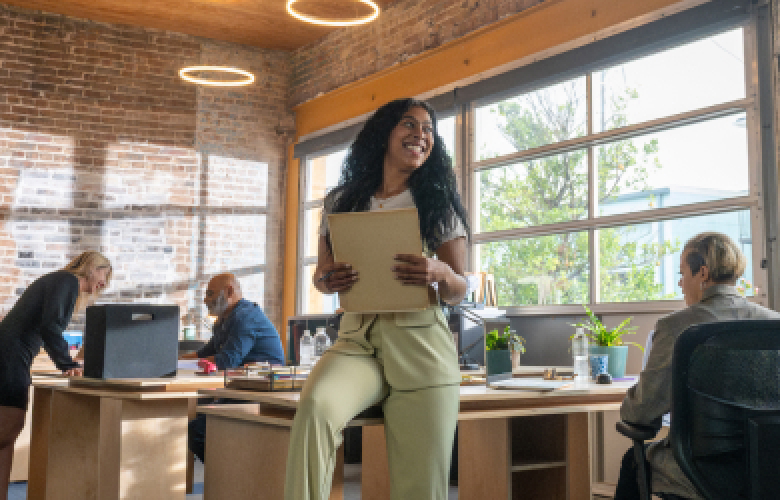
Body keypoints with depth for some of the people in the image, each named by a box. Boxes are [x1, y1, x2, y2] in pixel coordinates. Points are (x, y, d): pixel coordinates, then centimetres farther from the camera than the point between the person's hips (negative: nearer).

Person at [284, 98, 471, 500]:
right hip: (358, 340, 1)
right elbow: (321, 274, 17)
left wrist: (441, 274, -18)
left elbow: (459, 292, 6)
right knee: (314, 406, -33)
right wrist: (327, 280, -8)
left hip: (421, 349, 0)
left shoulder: (440, 202, 9)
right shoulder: (343, 201, 12)